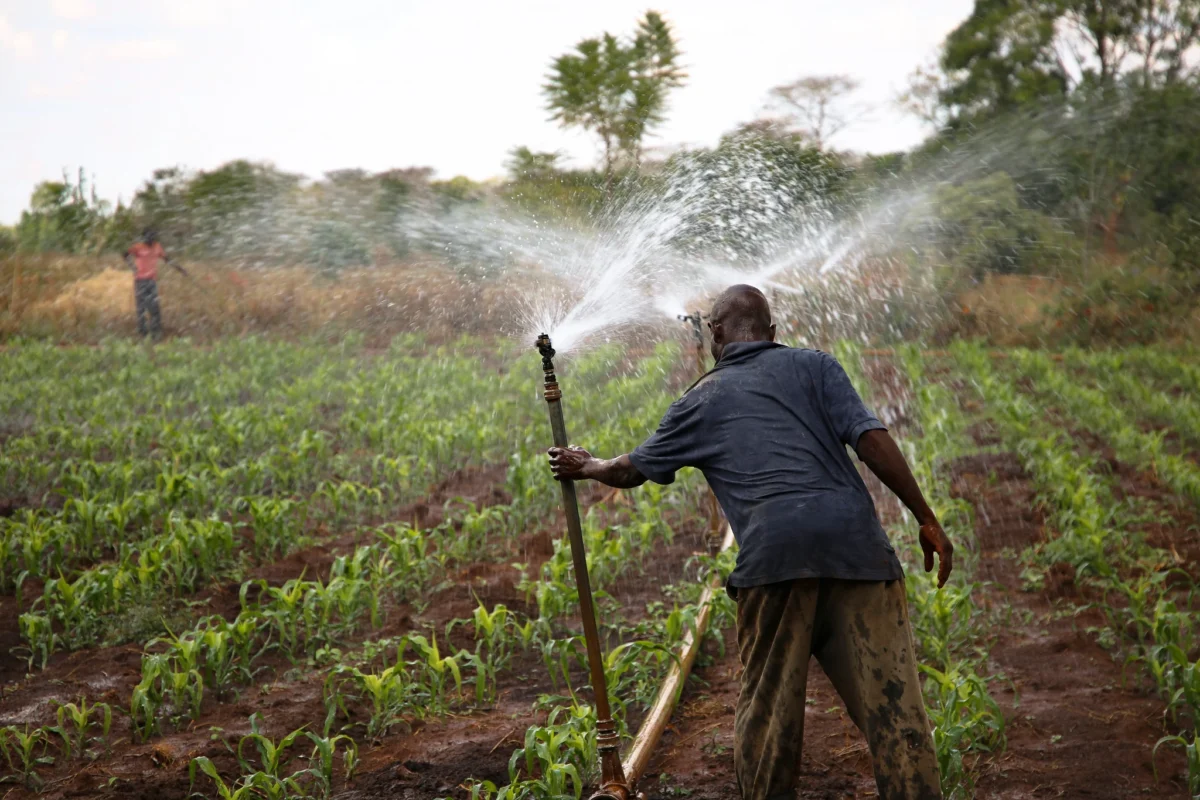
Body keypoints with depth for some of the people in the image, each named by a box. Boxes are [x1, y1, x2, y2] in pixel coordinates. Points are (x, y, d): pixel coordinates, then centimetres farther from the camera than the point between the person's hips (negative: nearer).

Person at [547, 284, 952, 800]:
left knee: (766, 704, 10)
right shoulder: (812, 366, 17)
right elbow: (873, 441, 4)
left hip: (773, 551, 0)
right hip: (854, 543, 1)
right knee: (890, 695, 1)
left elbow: (633, 469, 32)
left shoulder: (701, 401, 19)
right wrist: (926, 520, 8)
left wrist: (586, 467, 53)